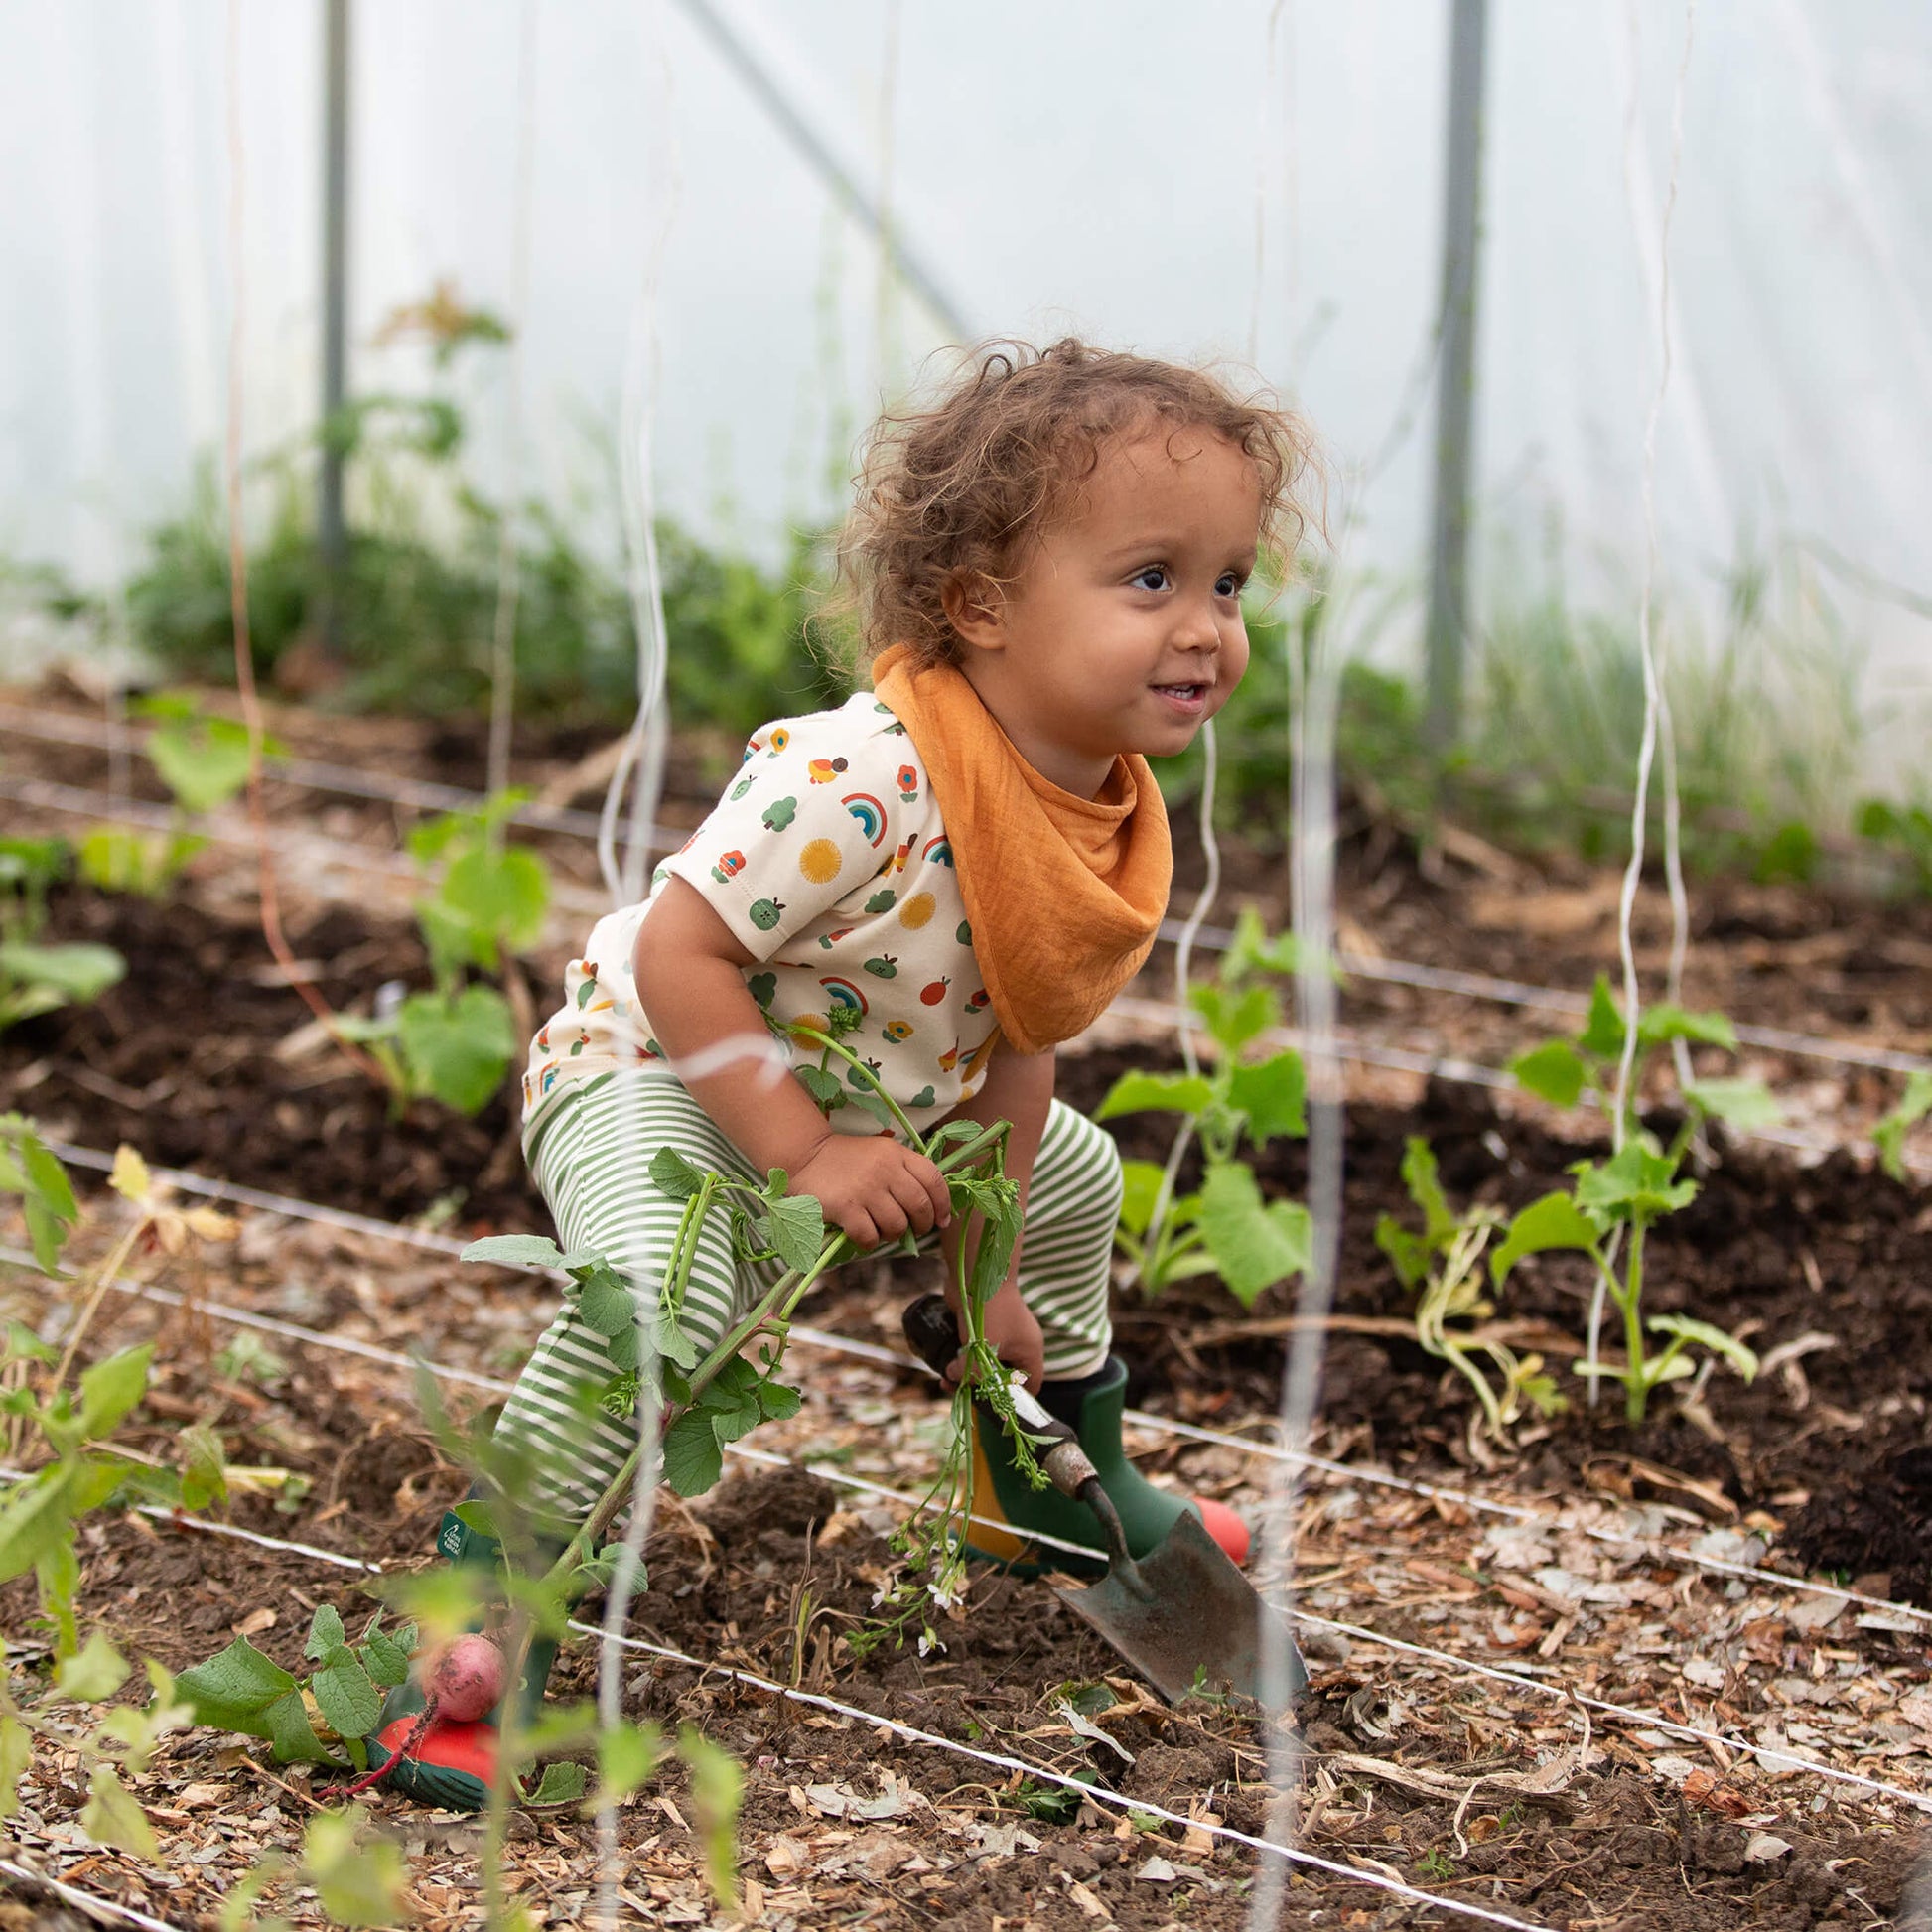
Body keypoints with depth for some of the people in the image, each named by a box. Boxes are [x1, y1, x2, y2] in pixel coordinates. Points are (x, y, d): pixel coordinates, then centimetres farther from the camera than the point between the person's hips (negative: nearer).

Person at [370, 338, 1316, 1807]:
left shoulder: (1116, 816, -9)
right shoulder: (861, 781, -37)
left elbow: (1019, 1038, 2)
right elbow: (679, 953, -33)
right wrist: (804, 1152, -33)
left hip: (891, 1105, 9)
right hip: (655, 1079, -9)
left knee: (1072, 1179, 27)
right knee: (662, 1288, -38)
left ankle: (1062, 1489, 52)